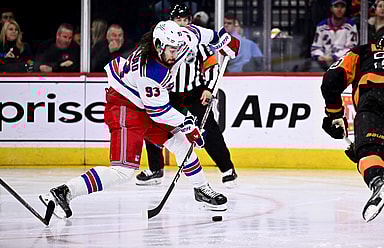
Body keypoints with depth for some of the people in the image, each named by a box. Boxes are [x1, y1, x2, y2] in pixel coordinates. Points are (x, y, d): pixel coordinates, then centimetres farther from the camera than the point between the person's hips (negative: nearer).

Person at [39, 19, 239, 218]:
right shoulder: (149, 72, -33)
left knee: (181, 143, 16)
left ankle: (202, 189, 37)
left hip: (144, 104, 9)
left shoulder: (172, 42, -11)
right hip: (125, 107, -9)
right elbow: (159, 111, -23)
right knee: (123, 170, -20)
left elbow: (194, 33, 13)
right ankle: (62, 193, -26)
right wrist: (186, 125, -13)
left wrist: (221, 39, 24)